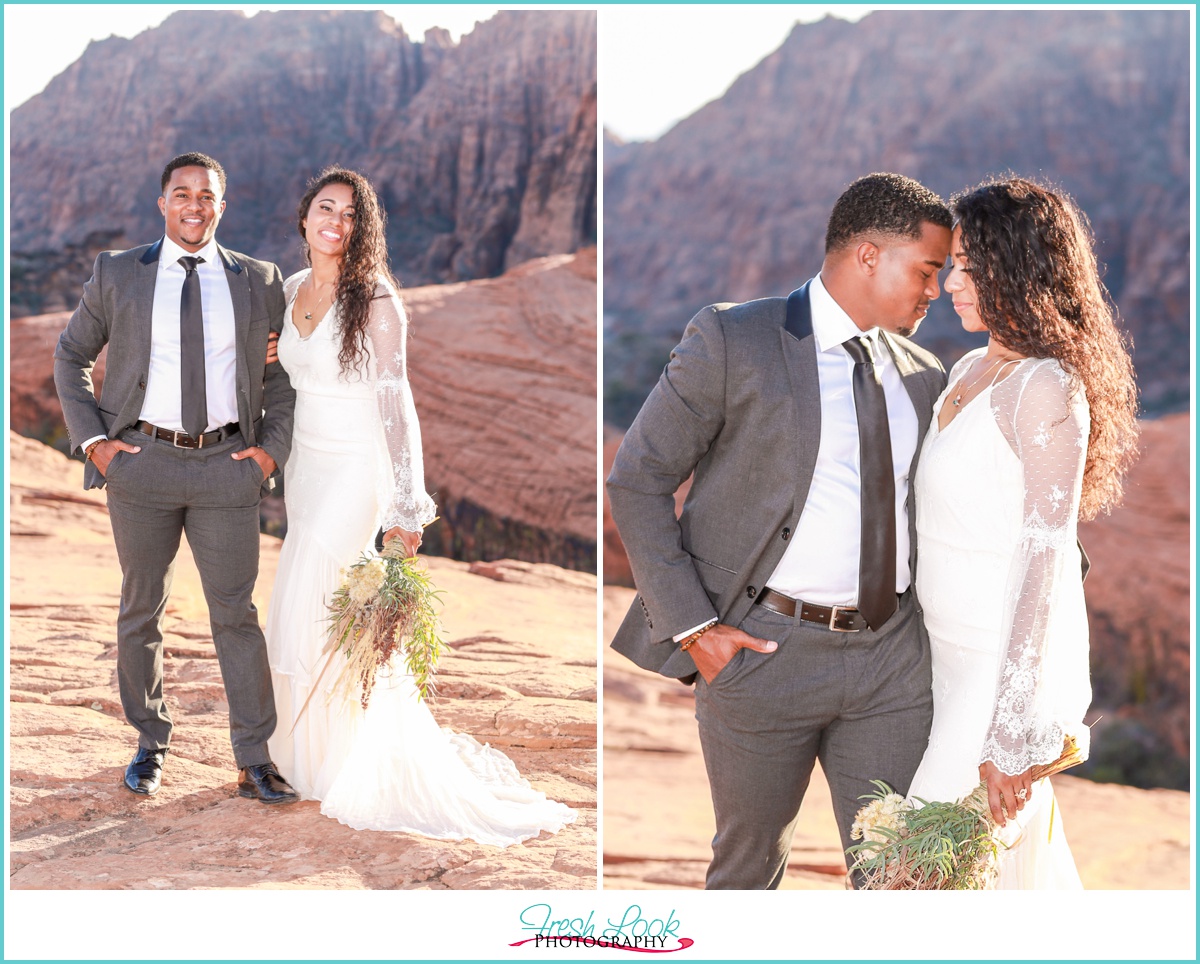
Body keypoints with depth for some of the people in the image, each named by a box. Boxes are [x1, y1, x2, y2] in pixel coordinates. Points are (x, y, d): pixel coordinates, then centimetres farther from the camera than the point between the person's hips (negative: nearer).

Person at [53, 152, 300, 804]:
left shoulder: (259, 282, 7)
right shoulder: (116, 274, 5)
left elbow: (283, 372, 13)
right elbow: (71, 356, 12)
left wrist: (272, 446, 0)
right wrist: (90, 439, 1)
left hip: (228, 464, 0)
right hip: (142, 462, 1)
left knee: (236, 612, -1)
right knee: (141, 610, 9)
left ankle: (255, 760, 6)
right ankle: (150, 746, 24)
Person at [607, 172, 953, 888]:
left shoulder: (924, 375, 11)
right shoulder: (733, 340, -5)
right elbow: (637, 481, -5)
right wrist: (691, 625, -12)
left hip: (893, 657, 4)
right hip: (764, 648, -4)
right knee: (751, 860, 13)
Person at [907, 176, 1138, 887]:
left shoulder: (1047, 388, -17)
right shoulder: (972, 371, 9)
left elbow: (1043, 561, -20)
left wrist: (1010, 736, -21)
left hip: (1008, 664, -8)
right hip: (954, 658, 8)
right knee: (1023, 846, 18)